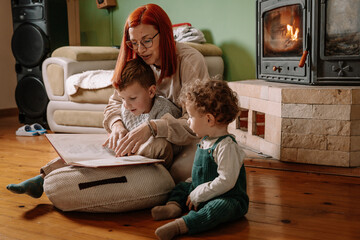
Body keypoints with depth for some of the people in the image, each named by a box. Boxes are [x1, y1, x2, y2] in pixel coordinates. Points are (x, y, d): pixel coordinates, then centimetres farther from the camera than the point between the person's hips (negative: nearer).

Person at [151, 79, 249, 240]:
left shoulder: (227, 147, -22)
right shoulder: (205, 141, 8)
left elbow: (226, 181, -27)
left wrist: (198, 195, -22)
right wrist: (193, 186, 14)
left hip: (228, 198, -10)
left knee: (220, 207, -39)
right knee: (182, 186, 17)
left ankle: (180, 225, -50)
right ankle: (174, 206, -10)